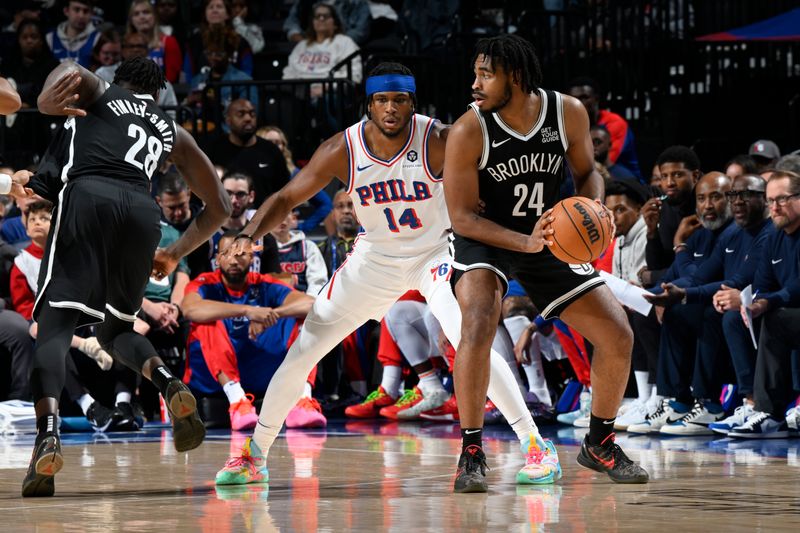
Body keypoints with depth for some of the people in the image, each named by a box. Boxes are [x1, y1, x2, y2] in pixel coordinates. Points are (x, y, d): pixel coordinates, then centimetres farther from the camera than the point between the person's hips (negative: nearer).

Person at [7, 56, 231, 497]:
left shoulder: (96, 93, 27)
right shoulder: (172, 132, 34)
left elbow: (69, 69, 1)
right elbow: (218, 207, 35)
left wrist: (45, 105, -13)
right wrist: (176, 254, 44)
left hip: (87, 197, -3)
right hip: (142, 210, 3)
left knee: (55, 325, -8)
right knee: (114, 330, 21)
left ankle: (48, 433, -32)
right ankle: (170, 386, -9)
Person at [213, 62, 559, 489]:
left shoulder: (438, 142, -24)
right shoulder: (343, 150, -16)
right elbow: (287, 198, -9)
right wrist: (249, 236, -27)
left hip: (435, 250, -3)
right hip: (376, 257, 3)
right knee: (303, 350, 3)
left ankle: (535, 444, -18)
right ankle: (255, 453, 20)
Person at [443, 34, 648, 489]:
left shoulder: (568, 113, -13)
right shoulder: (468, 132, -22)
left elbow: (587, 170, 5)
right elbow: (462, 216, -18)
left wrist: (593, 207, -18)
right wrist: (526, 242, -32)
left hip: (553, 238, 4)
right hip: (486, 239, -4)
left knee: (618, 336, -1)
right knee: (479, 327, -31)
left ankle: (599, 444, 21)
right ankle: (472, 452, -20)